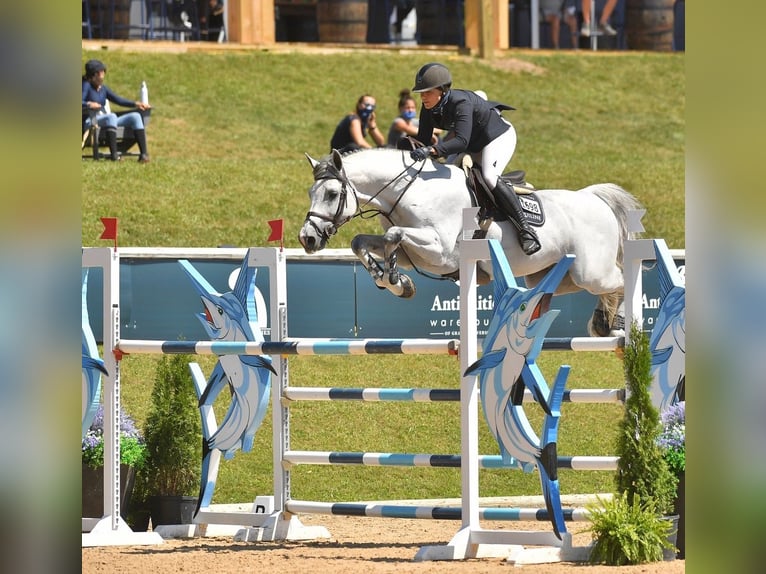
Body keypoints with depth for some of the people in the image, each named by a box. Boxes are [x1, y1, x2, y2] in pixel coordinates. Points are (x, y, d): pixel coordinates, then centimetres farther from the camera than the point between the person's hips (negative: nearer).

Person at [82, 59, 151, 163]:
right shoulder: (86, 85, -1)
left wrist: (136, 104, 8)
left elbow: (118, 99, 20)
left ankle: (144, 153, -23)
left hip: (107, 121, 8)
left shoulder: (102, 88, 20)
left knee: (135, 116, -8)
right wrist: (89, 104, -38)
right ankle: (114, 155, -52)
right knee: (111, 116, -38)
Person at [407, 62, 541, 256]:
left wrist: (432, 150, -58)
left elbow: (461, 141, -47)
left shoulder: (460, 102, -35)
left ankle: (526, 230, -30)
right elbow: (423, 140, -4)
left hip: (499, 136, -10)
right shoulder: (428, 109, -11)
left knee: (489, 177, -30)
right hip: (475, 145, 10)